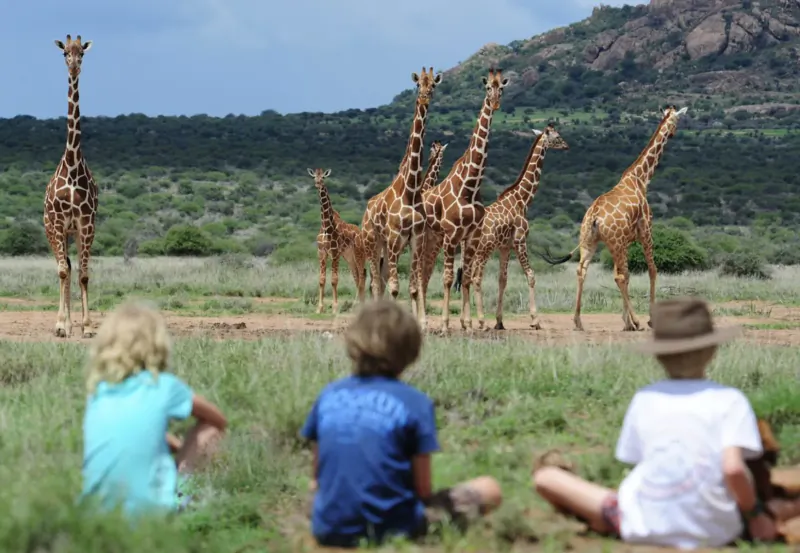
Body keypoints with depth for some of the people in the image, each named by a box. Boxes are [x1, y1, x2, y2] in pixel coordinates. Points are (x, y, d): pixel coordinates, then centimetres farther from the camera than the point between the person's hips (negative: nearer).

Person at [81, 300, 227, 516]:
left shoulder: (97, 390, 7)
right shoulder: (163, 386, -4)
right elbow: (219, 421, 15)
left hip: (98, 506, 5)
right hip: (149, 506, -5)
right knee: (210, 429, 10)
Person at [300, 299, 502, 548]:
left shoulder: (328, 395, 2)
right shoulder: (415, 402, -10)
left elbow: (319, 475, 9)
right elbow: (423, 489, -6)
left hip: (330, 533, 3)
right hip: (391, 533, -3)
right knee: (489, 489, 14)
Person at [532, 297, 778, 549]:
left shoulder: (644, 399, 7)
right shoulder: (729, 400, 0)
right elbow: (733, 468, -13)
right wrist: (755, 514, 1)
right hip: (713, 534, -1)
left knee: (546, 476, 12)